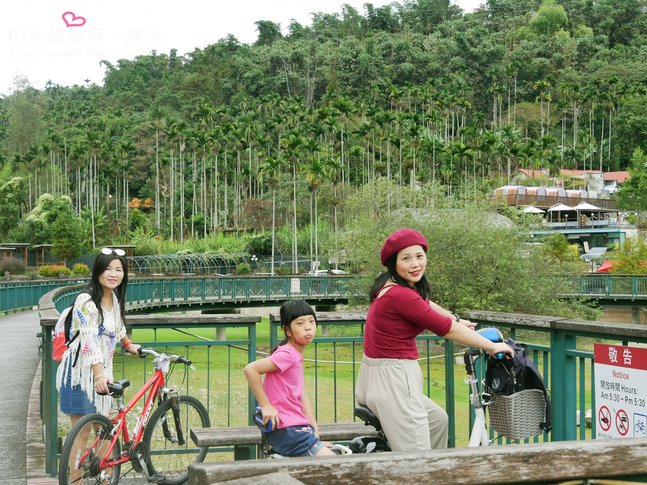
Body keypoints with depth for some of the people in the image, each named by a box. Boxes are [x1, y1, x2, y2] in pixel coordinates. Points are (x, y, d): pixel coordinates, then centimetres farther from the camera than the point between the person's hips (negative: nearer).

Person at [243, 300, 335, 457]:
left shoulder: (296, 355, 15)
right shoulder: (287, 354, -15)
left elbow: (302, 396, 13)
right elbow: (250, 369, -26)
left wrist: (315, 432, 7)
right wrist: (265, 405, -20)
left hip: (298, 427, 10)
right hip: (287, 430, -10)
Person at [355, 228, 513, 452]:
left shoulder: (391, 286, 8)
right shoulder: (400, 295, -22)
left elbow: (424, 304, 30)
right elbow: (447, 330, -16)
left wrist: (456, 319, 42)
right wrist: (492, 346, -6)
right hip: (393, 380, -11)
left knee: (437, 419, 29)